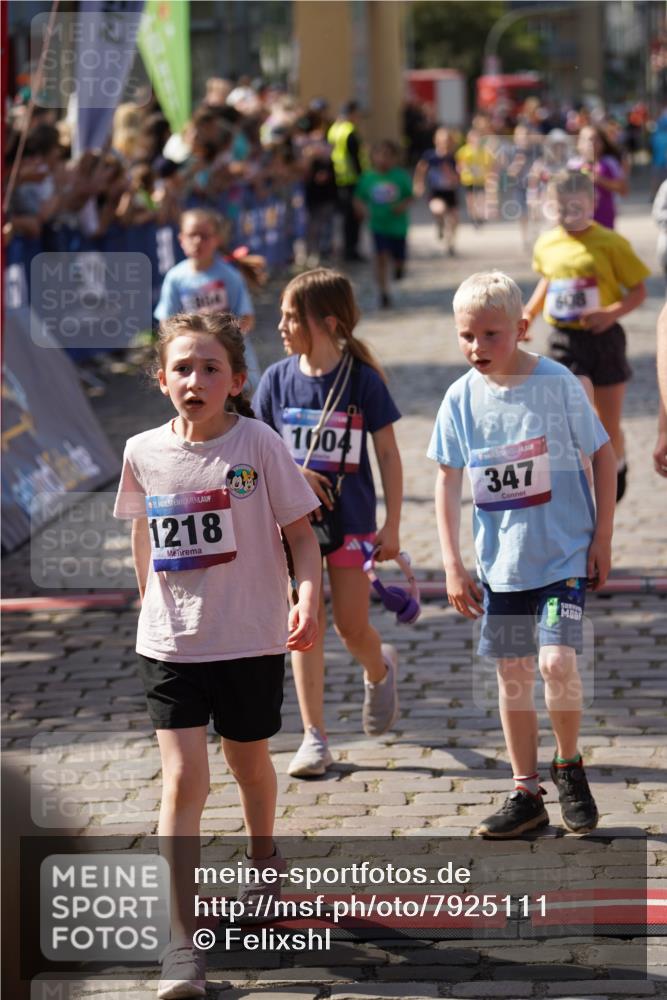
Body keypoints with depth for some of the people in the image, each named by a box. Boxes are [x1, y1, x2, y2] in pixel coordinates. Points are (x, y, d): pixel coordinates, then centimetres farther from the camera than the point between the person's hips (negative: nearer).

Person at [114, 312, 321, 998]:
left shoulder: (258, 444, -10)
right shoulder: (144, 452, -3)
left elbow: (299, 530, -6)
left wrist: (308, 597, -20)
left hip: (250, 639, -1)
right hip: (170, 643, 1)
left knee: (249, 764, 18)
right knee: (182, 780, -9)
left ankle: (261, 863, 50)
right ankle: (182, 941, -8)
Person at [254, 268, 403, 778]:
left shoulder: (363, 380, -10)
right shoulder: (277, 379, -2)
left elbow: (388, 454, -5)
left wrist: (392, 526, -7)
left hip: (351, 521, -2)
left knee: (352, 627, 3)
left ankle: (380, 670, 39)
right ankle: (315, 738, 8)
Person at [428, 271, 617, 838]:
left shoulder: (557, 383, -11)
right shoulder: (461, 399, -2)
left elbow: (603, 456, -2)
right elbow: (447, 481, 3)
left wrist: (602, 540, -4)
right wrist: (453, 567, -1)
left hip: (565, 554, -4)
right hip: (501, 561, 4)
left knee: (556, 660, -18)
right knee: (512, 673, 9)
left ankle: (568, 763, 8)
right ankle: (526, 793, 21)